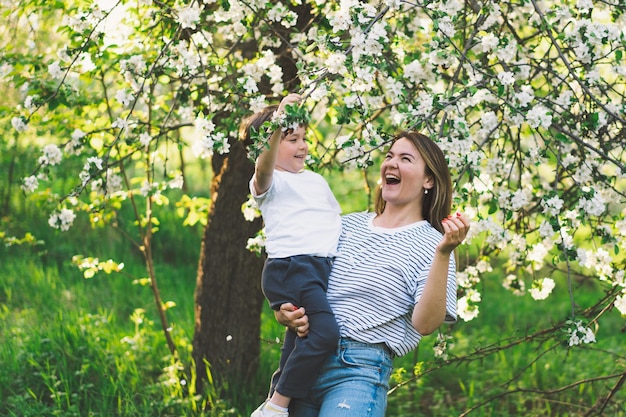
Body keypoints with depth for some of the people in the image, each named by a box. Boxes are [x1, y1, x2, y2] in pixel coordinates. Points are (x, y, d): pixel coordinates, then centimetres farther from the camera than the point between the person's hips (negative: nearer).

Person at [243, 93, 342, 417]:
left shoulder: (316, 180, 25)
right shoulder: (270, 182, -1)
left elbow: (336, 216, 37)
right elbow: (263, 171, -25)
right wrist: (277, 125, -37)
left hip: (325, 267, 9)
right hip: (289, 266, -8)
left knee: (300, 341, 14)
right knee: (324, 332, -25)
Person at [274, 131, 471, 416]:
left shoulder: (430, 243, -2)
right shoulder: (349, 224, 13)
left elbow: (425, 324, -14)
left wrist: (443, 254, -22)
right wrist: (286, 314, -2)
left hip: (360, 372, -5)